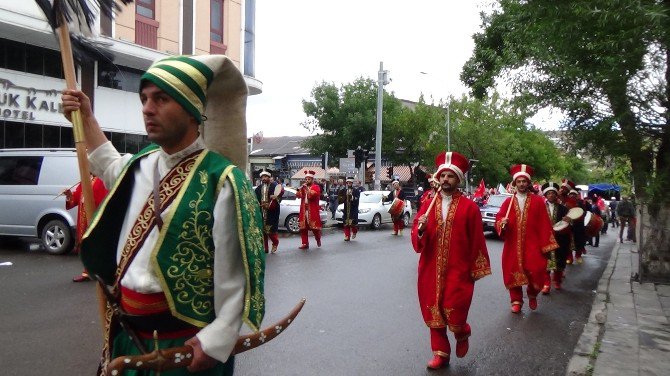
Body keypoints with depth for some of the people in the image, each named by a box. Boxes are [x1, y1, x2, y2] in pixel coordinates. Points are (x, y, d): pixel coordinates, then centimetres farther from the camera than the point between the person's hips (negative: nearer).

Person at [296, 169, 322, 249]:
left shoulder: (316, 187, 0)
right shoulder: (303, 187, 18)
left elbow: (312, 195, -17)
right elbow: (297, 195, 4)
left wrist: (307, 188, -19)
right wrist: (301, 188, -9)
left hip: (313, 211, -5)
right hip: (303, 210, 5)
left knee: (314, 227, -2)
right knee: (303, 228, 1)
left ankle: (318, 239, 22)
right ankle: (305, 243, 5)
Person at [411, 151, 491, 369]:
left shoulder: (469, 207, -3)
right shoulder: (428, 205, 6)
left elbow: (477, 241, -2)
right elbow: (416, 240, 3)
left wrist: (476, 269, -3)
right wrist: (420, 229, -19)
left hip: (458, 270, -3)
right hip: (431, 270, 4)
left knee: (454, 312, -8)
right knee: (433, 312, 8)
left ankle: (462, 333, 26)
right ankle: (441, 353, 23)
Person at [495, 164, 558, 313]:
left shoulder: (538, 201, 1)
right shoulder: (508, 201, 5)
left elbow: (544, 225, -1)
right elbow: (498, 219, 3)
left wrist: (546, 245, -5)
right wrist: (502, 222, -21)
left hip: (532, 245, -1)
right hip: (513, 245, 2)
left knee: (536, 271, -7)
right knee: (513, 272, 4)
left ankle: (532, 295, 23)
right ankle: (516, 300, 21)